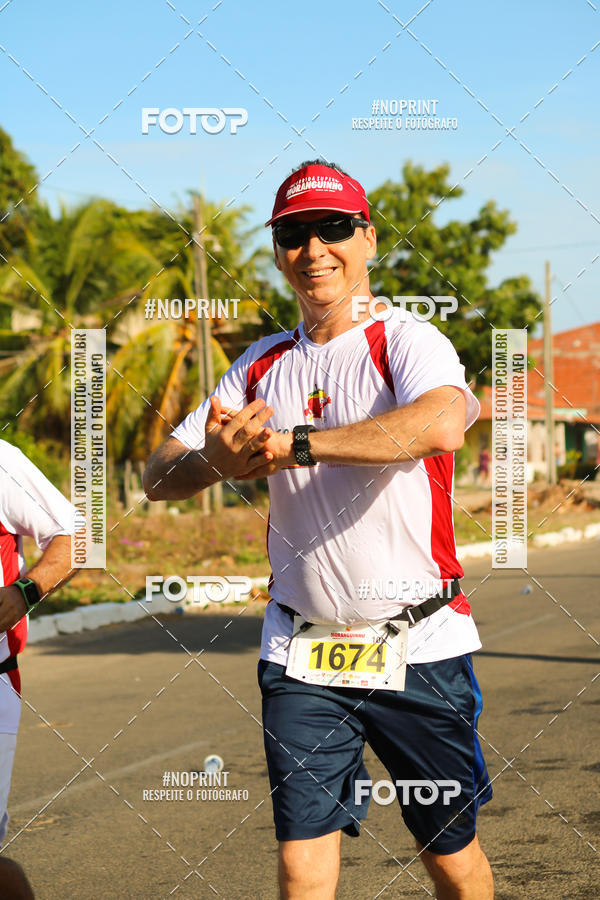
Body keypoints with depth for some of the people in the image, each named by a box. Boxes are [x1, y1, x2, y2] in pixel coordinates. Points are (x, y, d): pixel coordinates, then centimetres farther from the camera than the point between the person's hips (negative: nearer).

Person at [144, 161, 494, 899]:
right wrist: (217, 460, -19)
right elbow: (158, 478, 5)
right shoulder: (262, 366, 9)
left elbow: (440, 423, -31)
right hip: (301, 655, 4)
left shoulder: (406, 341, -7)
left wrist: (290, 443, -32)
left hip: (418, 647, -3)